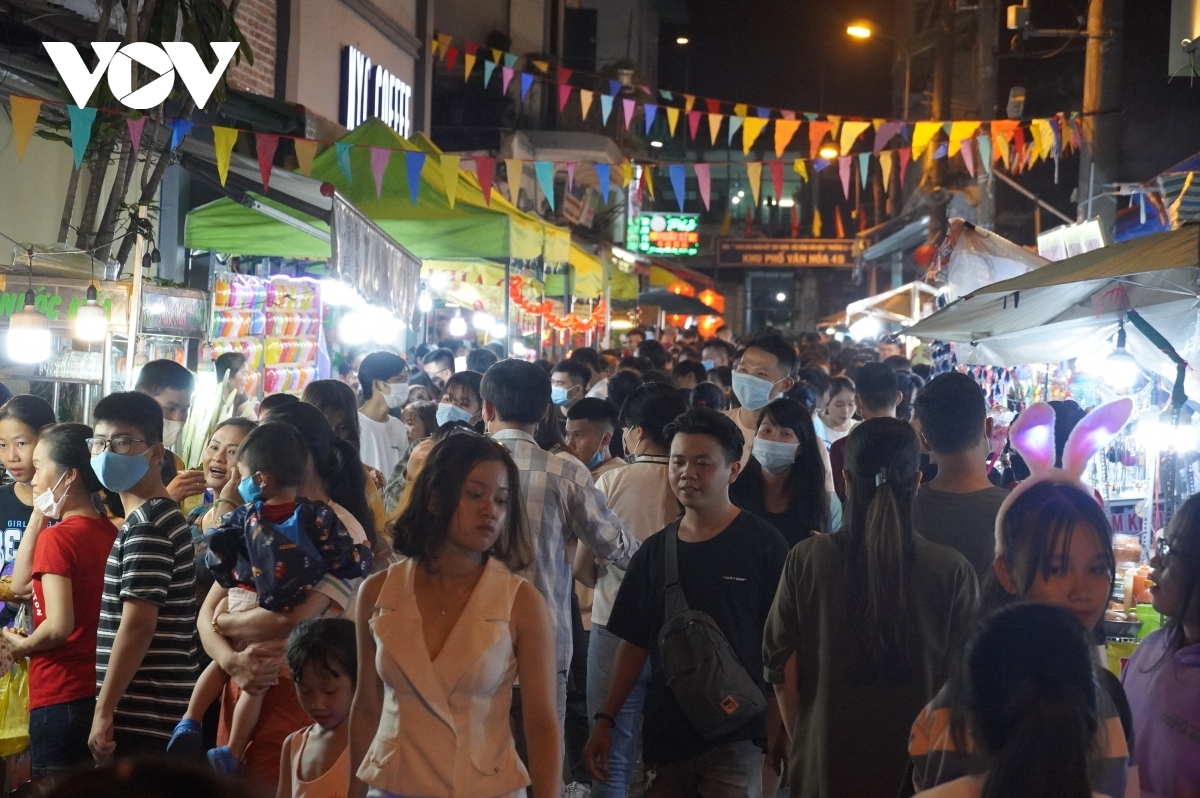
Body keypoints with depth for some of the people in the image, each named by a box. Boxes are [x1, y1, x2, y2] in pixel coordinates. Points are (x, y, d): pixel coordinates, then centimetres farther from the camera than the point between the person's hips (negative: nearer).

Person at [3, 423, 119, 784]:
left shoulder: (57, 538, -15)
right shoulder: (110, 532, 6)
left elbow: (59, 626, -23)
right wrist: (38, 518, 8)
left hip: (61, 696, -8)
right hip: (100, 691, 8)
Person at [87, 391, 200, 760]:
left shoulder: (146, 527, -14)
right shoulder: (158, 517, 16)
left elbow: (137, 625, -20)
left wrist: (103, 710, -18)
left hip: (143, 716, -10)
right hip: (162, 714, 10)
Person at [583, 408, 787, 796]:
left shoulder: (762, 544, -4)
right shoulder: (655, 551, 8)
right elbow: (634, 643, 11)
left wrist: (778, 728, -12)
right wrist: (605, 720, 5)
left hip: (735, 737, -4)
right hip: (665, 734, 4)